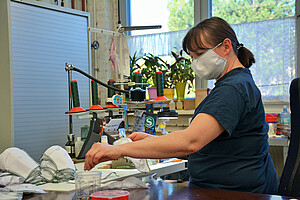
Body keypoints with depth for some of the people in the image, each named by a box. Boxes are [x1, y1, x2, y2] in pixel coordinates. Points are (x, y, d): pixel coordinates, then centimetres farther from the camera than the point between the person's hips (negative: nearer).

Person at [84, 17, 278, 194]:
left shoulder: (234, 89, -17)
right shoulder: (231, 84, 18)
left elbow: (191, 142, -30)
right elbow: (204, 139, 17)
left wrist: (120, 149, -31)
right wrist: (151, 139, 5)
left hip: (236, 192, -9)